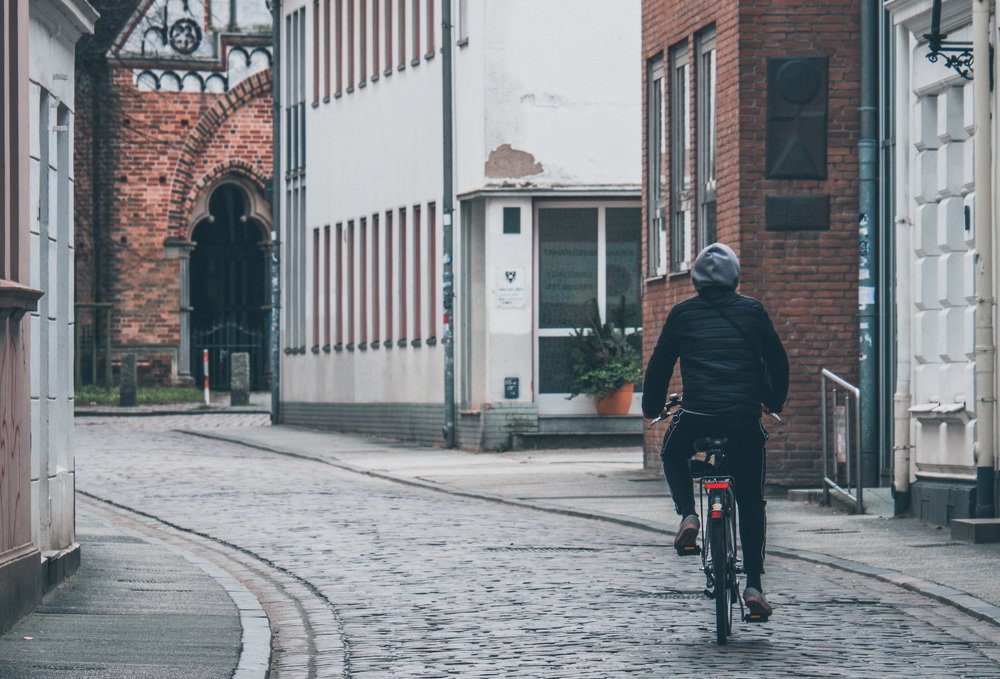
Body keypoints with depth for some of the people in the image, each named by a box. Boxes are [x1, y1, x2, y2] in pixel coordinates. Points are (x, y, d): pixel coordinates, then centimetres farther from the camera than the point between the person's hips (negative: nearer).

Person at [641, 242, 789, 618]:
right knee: (751, 502, 14)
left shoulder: (683, 313, 10)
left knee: (672, 456, 32)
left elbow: (659, 365, 14)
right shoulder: (752, 311, 11)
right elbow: (778, 362, 16)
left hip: (696, 417, -1)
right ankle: (754, 585, 5)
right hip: (745, 419, 1)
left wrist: (652, 407, 30)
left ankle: (688, 515, 6)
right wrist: (774, 404, 33)